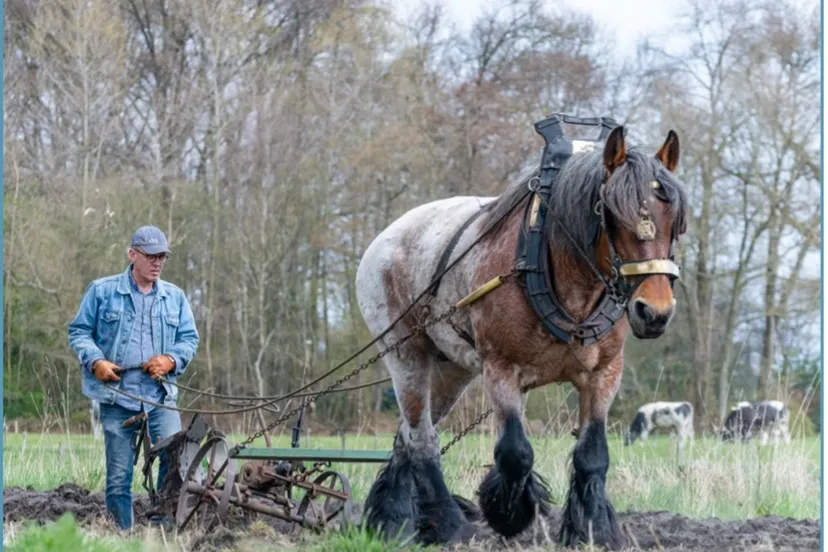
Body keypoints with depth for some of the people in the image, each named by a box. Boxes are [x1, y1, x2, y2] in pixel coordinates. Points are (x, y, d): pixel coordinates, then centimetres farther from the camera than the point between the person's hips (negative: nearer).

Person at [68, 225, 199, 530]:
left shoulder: (175, 297, 12)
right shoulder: (102, 291, 3)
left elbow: (189, 339, 15)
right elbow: (79, 332, 6)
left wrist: (171, 360, -6)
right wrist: (95, 361, -11)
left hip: (161, 394, 2)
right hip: (116, 395, -2)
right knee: (119, 475, 1)